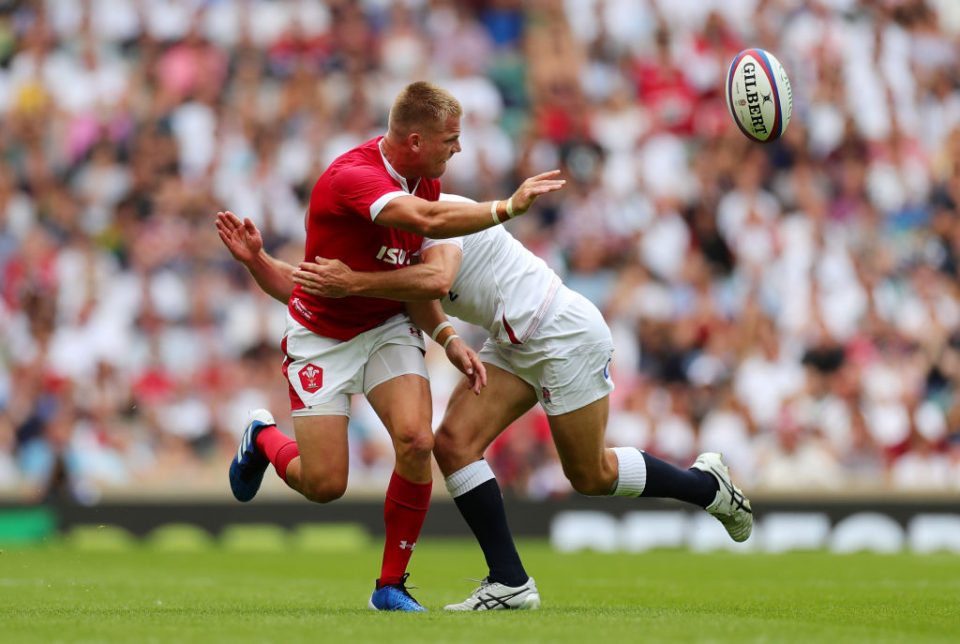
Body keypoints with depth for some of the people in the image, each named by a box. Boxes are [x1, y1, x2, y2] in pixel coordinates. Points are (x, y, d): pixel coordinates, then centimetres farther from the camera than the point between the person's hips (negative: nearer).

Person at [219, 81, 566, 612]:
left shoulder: (424, 181, -3)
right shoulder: (351, 178, -30)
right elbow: (427, 220, -46)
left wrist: (447, 339, -5)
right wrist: (507, 207, -41)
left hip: (387, 326, 6)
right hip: (323, 338, -6)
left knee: (416, 440, -19)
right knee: (325, 484, -6)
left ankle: (392, 585, -4)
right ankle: (263, 439, 31)